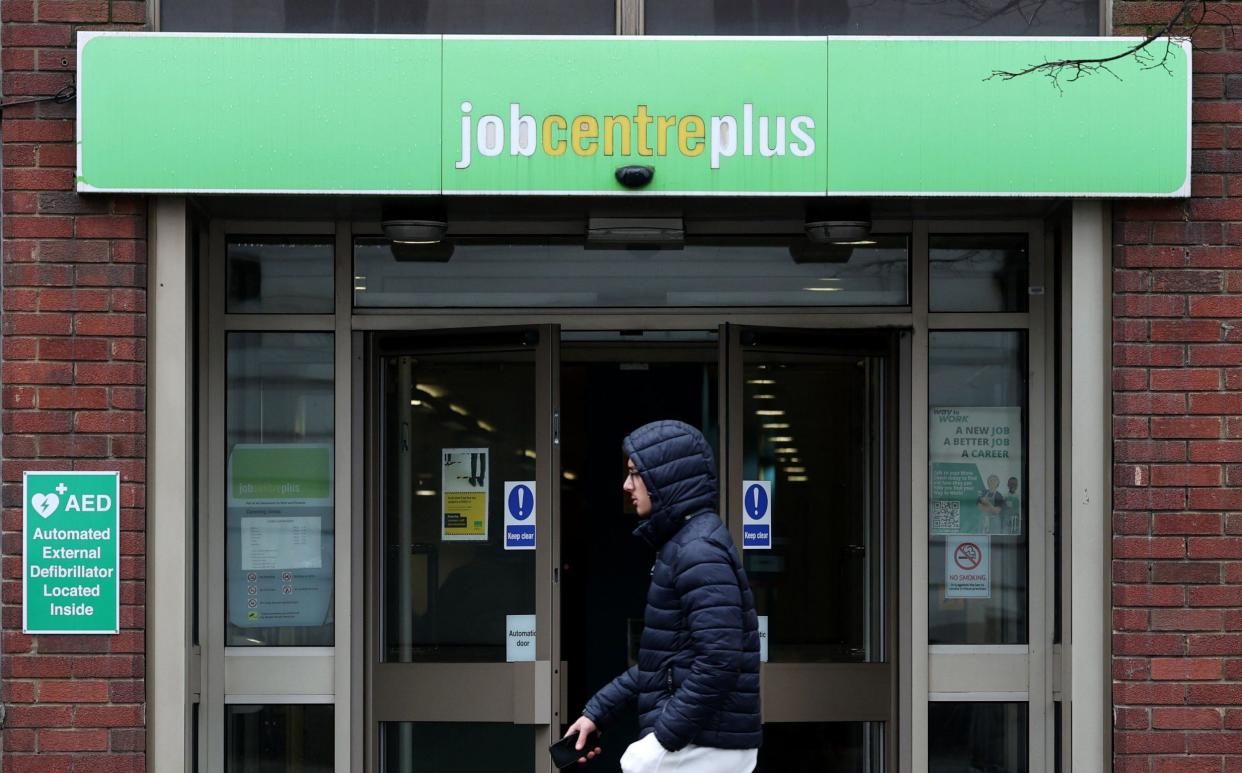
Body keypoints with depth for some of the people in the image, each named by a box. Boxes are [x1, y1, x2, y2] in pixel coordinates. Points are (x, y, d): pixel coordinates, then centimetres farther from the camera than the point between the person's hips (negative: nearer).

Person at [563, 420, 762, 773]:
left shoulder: (699, 550, -15)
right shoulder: (684, 543, 17)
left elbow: (719, 661, -24)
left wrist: (662, 740, -22)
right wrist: (597, 711, 18)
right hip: (691, 741, 10)